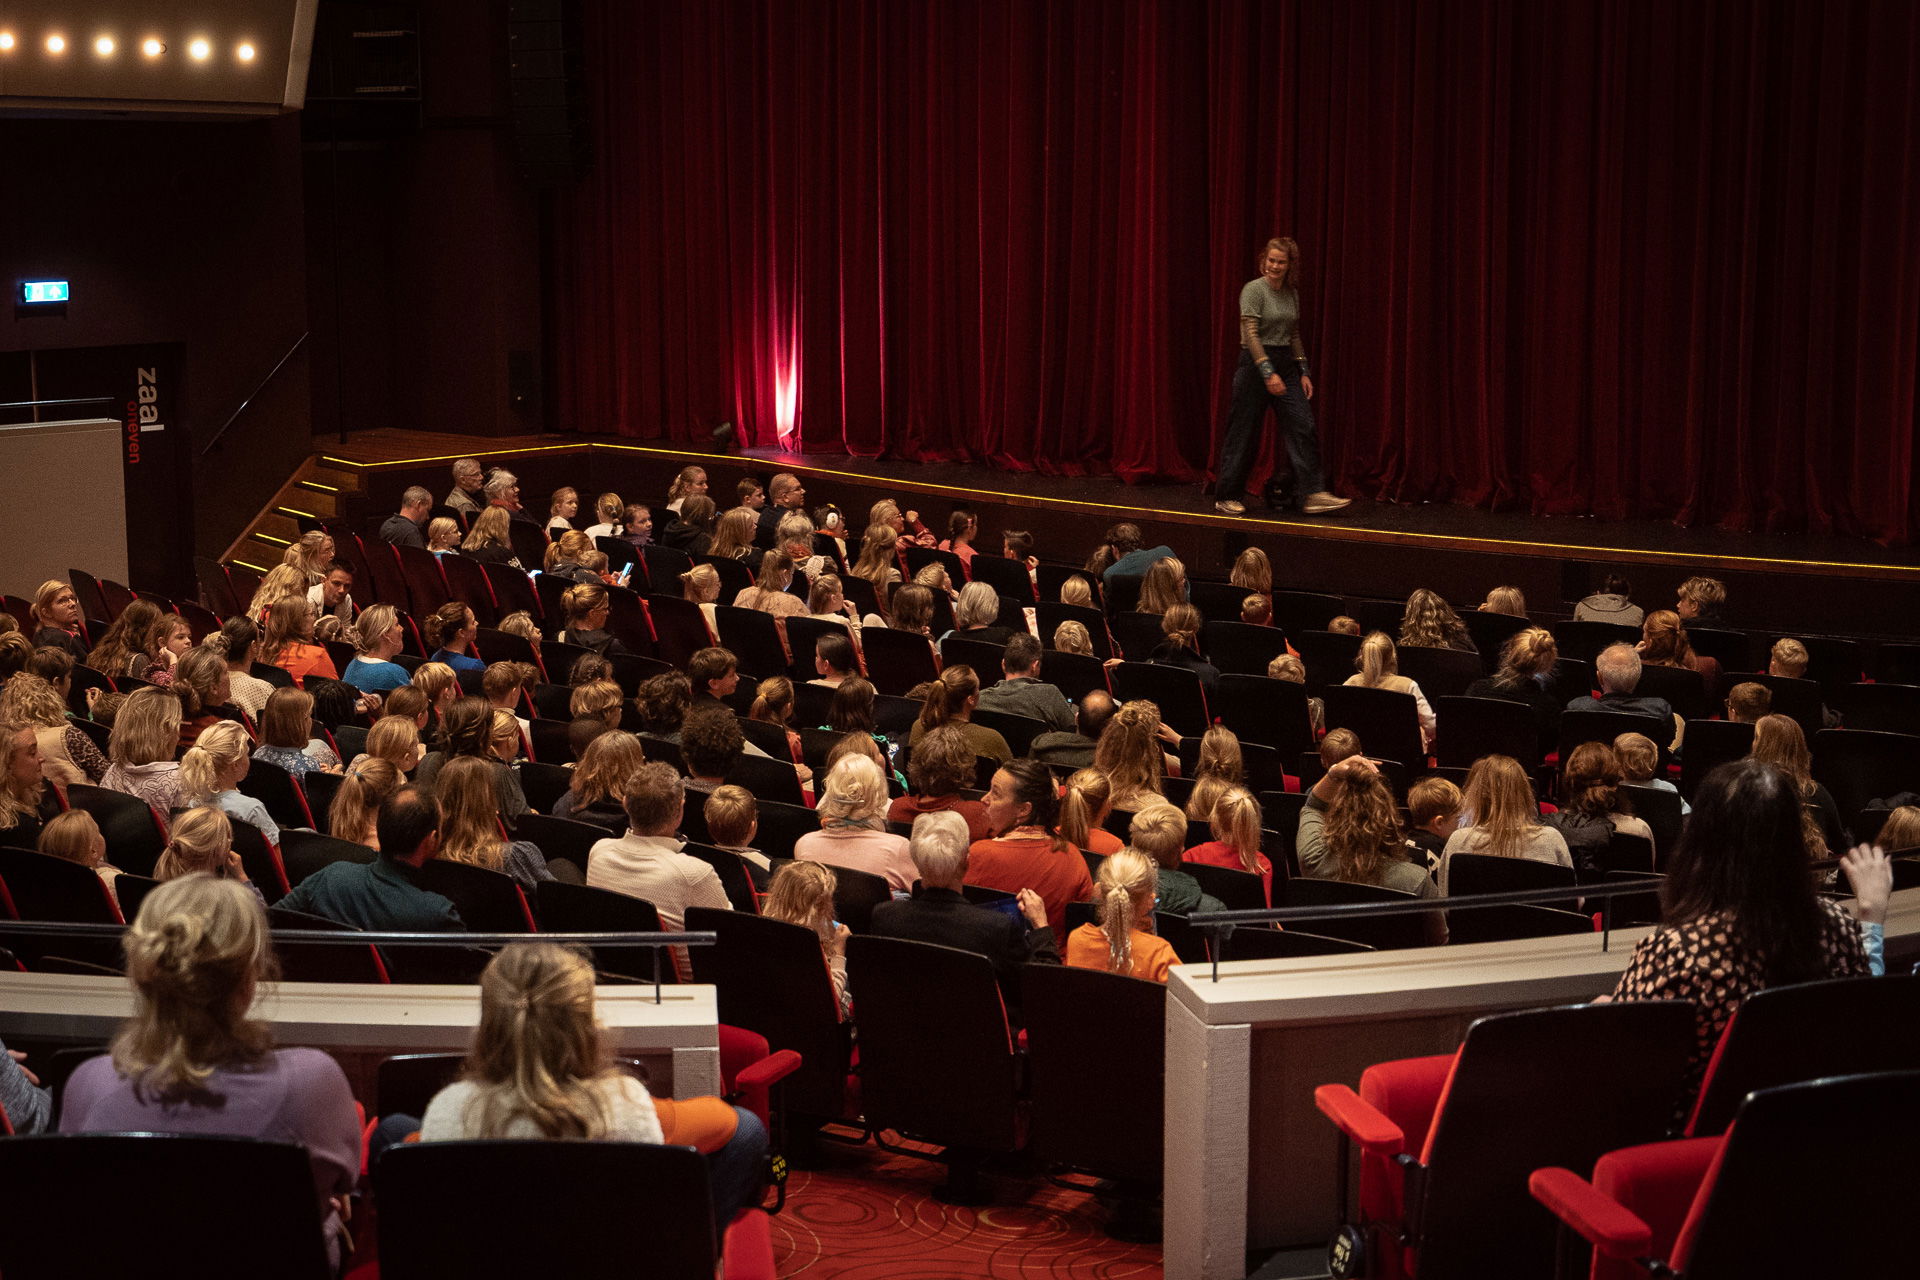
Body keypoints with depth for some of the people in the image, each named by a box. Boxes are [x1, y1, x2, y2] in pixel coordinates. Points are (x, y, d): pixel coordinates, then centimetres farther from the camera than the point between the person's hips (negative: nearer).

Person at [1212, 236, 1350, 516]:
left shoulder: (1292, 293, 10)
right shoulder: (1253, 290, -11)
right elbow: (1250, 334, -17)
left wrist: (1304, 372, 11)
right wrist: (1268, 373, -24)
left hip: (1286, 365, 6)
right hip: (1255, 363, -6)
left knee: (1304, 428, -5)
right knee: (1243, 433, 0)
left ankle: (1312, 495, -7)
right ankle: (1227, 498, 11)